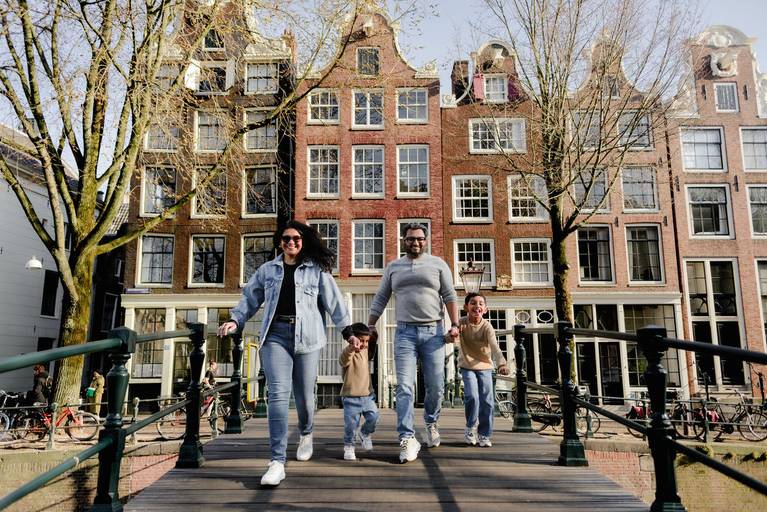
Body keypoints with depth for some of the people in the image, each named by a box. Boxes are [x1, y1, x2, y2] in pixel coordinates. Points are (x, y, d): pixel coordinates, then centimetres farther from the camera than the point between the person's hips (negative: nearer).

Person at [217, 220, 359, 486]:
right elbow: (250, 298, 20)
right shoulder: (267, 269, 15)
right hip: (275, 335, 1)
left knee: (304, 394, 6)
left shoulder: (317, 270, 8)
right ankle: (277, 462, -10)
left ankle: (305, 434, 40)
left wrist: (347, 331, 2)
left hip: (305, 336, -1)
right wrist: (235, 321, 6)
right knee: (278, 394, -12)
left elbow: (334, 301, 5)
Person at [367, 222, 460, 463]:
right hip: (405, 332, 1)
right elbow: (380, 299, 15)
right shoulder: (393, 267, 13)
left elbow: (450, 296, 3)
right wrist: (370, 325, 10)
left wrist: (455, 324, -7)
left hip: (433, 332, 0)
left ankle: (431, 422, 31)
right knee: (404, 387, -8)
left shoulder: (438, 264, 7)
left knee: (435, 386, 5)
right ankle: (407, 438, -7)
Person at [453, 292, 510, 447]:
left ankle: (484, 434, 14)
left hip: (485, 366, 1)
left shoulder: (487, 326, -16)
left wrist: (501, 363, -47)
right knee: (472, 396, -16)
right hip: (467, 366, 0)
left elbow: (494, 346, -29)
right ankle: (471, 426, 11)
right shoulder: (462, 323, -12)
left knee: (487, 401, -4)